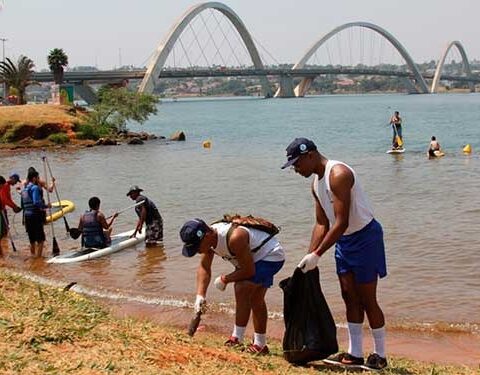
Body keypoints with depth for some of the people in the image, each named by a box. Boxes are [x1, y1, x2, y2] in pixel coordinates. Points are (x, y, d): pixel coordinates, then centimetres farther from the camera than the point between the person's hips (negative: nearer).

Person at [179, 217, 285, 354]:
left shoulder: (234, 238, -39)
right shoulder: (209, 237, -13)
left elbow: (248, 271, -31)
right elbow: (204, 267, -4)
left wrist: (224, 279, -18)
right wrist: (200, 295, -15)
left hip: (272, 255, -10)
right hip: (255, 258, 10)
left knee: (242, 289, -22)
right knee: (255, 300, 15)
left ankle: (237, 339, -14)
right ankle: (260, 345, 27)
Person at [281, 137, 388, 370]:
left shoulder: (339, 175, -24)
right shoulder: (316, 184, 7)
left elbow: (342, 223, -27)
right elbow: (322, 224, 12)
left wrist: (317, 255, -25)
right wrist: (309, 256, 4)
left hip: (365, 237, -9)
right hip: (343, 240, 9)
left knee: (367, 299, -2)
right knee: (349, 298, 10)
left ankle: (380, 356, 10)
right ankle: (355, 353, 18)